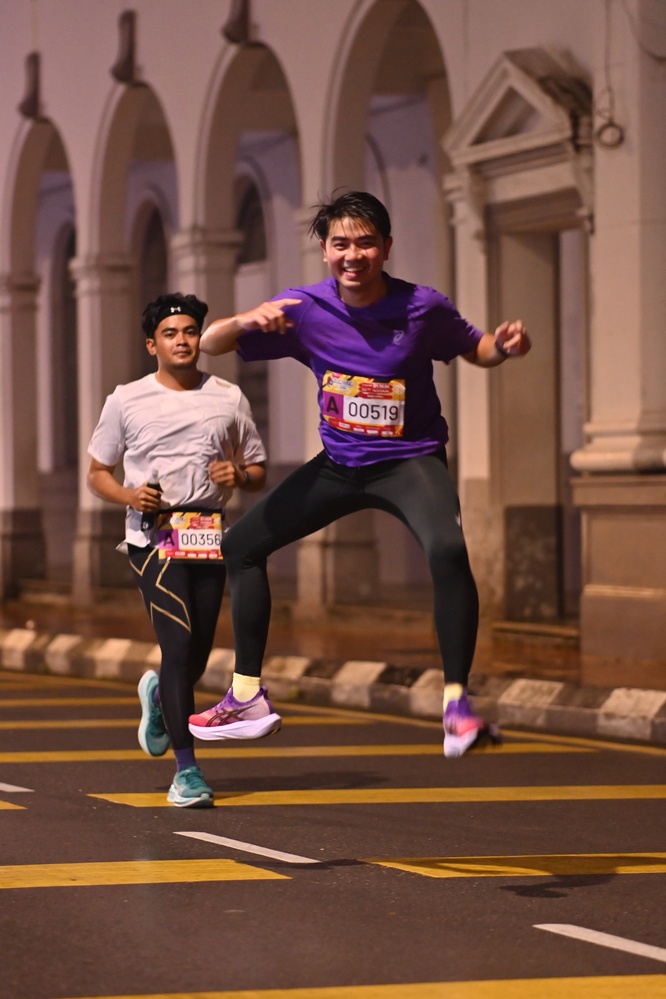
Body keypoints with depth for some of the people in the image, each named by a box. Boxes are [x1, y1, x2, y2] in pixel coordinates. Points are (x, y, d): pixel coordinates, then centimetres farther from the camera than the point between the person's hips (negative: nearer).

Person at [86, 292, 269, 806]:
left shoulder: (229, 398, 11)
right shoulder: (127, 401, 6)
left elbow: (258, 472, 16)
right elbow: (98, 472, 12)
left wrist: (239, 476, -8)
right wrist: (129, 495, -9)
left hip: (211, 536, 3)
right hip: (154, 535, -3)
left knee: (197, 656, 3)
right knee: (179, 643, -16)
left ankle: (159, 695, 41)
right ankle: (187, 769, -11)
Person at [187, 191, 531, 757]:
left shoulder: (422, 308, -14)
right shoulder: (304, 309, -10)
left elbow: (475, 350, 5)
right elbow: (209, 345, -9)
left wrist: (506, 346, -19)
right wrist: (246, 321, -31)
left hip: (410, 461, -4)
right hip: (339, 463, 4)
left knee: (448, 550, -34)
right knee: (240, 545, 7)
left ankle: (457, 701, -24)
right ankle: (246, 697, 20)